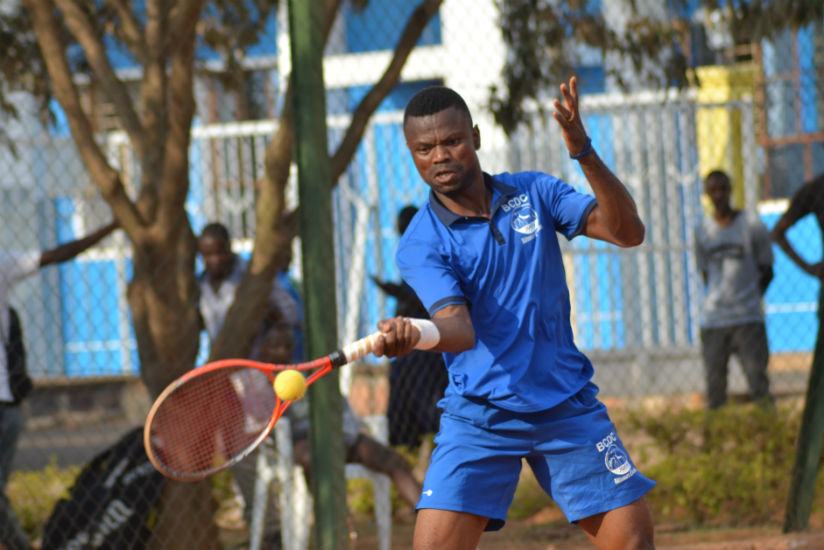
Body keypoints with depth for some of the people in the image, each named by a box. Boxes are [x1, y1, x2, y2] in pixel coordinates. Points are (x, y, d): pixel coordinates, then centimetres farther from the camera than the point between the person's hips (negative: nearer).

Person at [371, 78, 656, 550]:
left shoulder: (535, 192, 2)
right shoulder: (421, 245, -7)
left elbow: (627, 232, -8)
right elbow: (459, 329, -23)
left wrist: (584, 152, -21)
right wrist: (411, 334, -47)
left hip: (568, 406, 2)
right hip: (479, 417, -2)